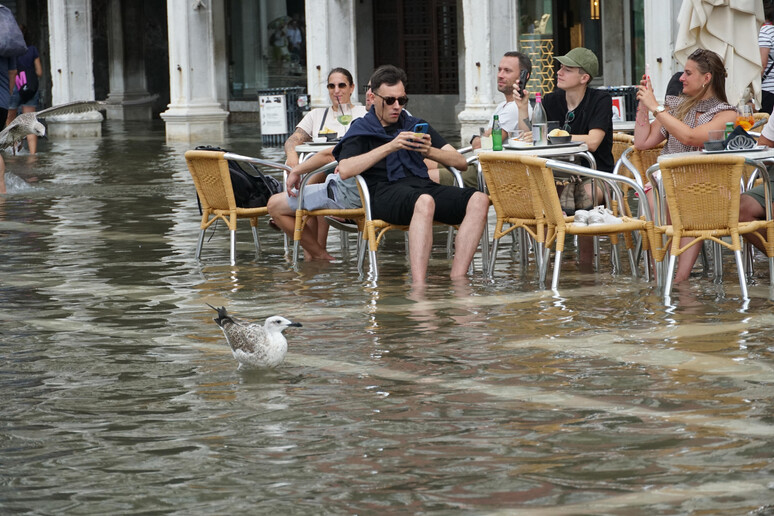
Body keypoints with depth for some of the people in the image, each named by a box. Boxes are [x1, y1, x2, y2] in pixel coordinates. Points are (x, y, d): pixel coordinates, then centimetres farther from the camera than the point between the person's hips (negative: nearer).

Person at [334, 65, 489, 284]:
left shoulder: (416, 126, 29)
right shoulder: (361, 130, 16)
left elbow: (460, 162, 20)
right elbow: (345, 170, -6)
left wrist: (430, 151, -2)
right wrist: (390, 147, -9)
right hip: (386, 191, -5)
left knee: (479, 200, -24)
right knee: (424, 202, -41)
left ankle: (457, 281, -33)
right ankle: (419, 288, -52)